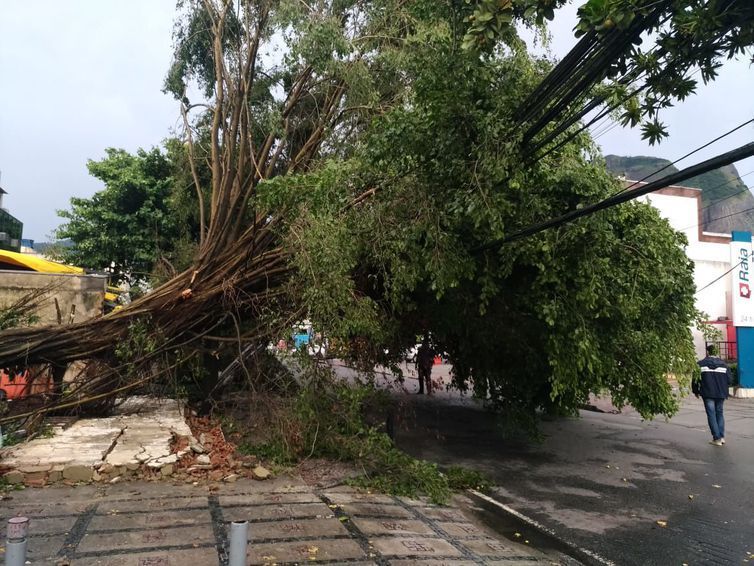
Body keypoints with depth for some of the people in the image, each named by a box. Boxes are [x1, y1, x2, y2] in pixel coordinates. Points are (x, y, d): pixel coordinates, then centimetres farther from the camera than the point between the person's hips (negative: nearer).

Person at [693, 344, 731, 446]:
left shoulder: (701, 364, -3)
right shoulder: (723, 364, 6)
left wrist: (696, 391, 12)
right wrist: (725, 393, 18)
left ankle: (717, 438, -2)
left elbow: (695, 379, -2)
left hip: (708, 394, -3)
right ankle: (722, 436, 11)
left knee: (711, 414, 1)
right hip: (721, 394, 3)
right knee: (719, 413, 15)